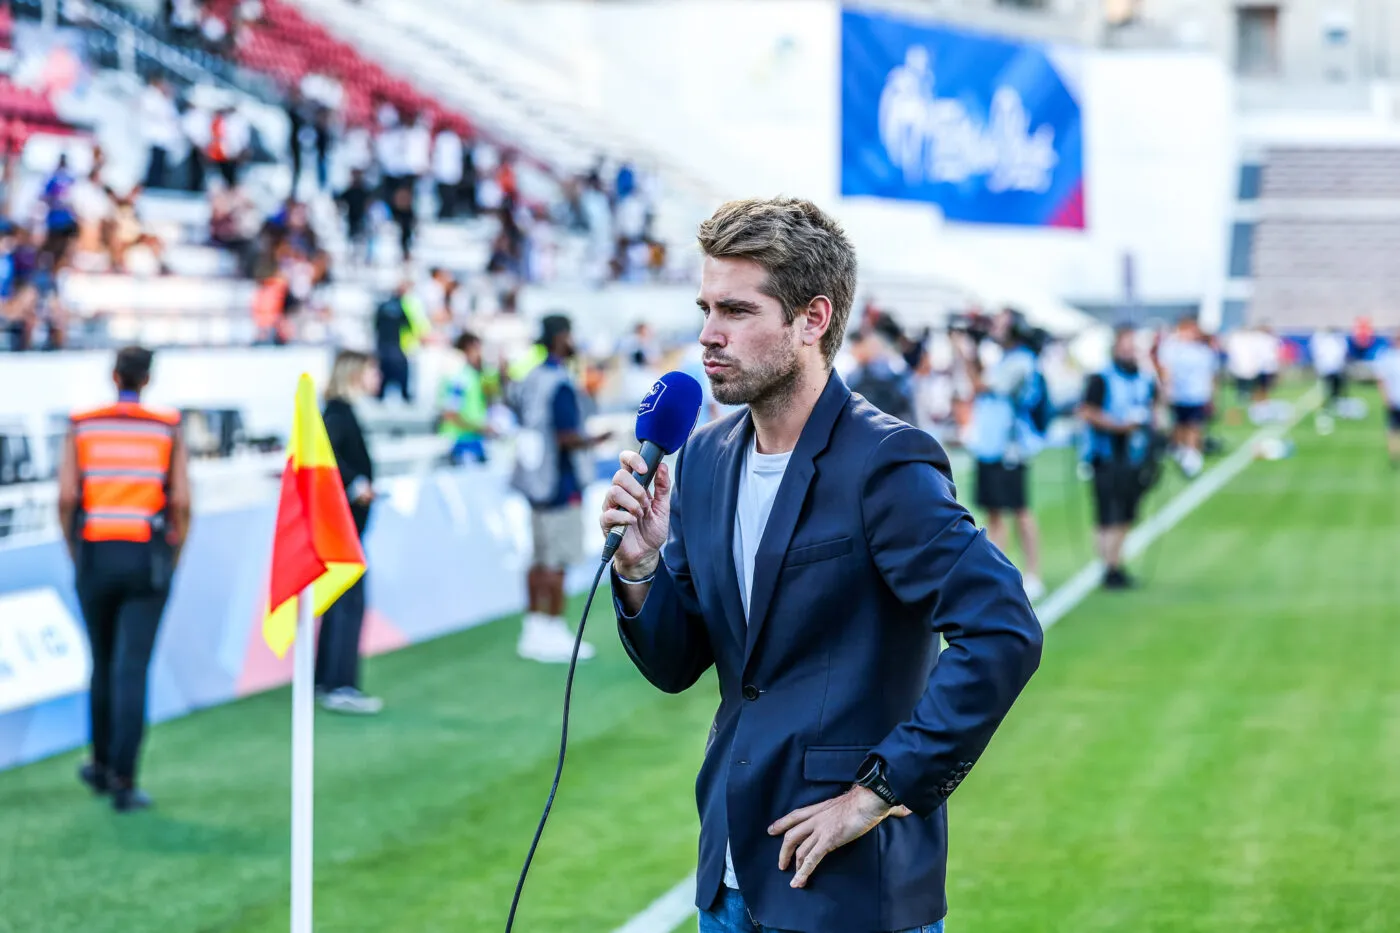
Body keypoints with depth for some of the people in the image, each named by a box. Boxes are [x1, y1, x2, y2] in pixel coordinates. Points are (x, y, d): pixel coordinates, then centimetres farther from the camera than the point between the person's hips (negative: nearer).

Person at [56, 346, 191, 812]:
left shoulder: (82, 428, 3)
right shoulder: (168, 430, 1)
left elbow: (66, 498, -5)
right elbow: (181, 503, -5)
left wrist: (74, 554, 8)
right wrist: (173, 559, 8)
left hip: (95, 556, 2)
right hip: (147, 559, -1)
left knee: (103, 664, 18)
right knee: (132, 670, -4)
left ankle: (102, 765, 31)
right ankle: (123, 781, -11)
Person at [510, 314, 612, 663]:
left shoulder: (530, 380, 10)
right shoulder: (560, 385, -17)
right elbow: (566, 437, -23)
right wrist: (592, 441, -7)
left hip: (535, 482, 9)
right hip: (561, 484, -9)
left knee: (541, 559, 14)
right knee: (557, 562, -3)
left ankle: (534, 628, 17)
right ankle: (553, 634, 0)